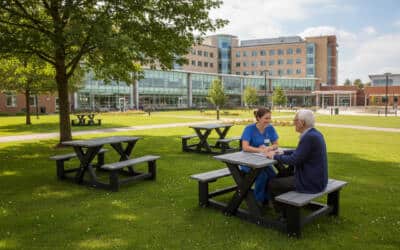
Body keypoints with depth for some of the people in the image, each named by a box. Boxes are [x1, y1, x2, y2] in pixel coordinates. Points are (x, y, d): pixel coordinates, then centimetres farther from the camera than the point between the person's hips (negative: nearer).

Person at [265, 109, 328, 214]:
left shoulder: (309, 137, -23)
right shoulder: (315, 133, 7)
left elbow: (294, 160, -23)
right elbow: (298, 152, 18)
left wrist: (275, 156, -9)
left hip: (310, 182, -10)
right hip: (317, 178, 10)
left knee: (272, 184, -1)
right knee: (282, 176, 24)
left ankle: (284, 213, 17)